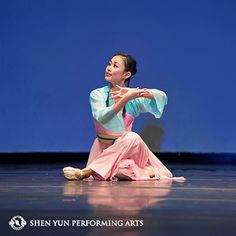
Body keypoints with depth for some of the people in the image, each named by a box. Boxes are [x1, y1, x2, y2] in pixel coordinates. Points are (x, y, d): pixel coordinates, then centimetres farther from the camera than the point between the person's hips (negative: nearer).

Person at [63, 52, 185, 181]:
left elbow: (162, 97, -17)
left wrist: (137, 92, -33)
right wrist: (125, 99, -37)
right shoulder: (97, 94, -5)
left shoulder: (133, 98, -1)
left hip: (127, 148, 3)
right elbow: (102, 118, -25)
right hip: (104, 147, -3)